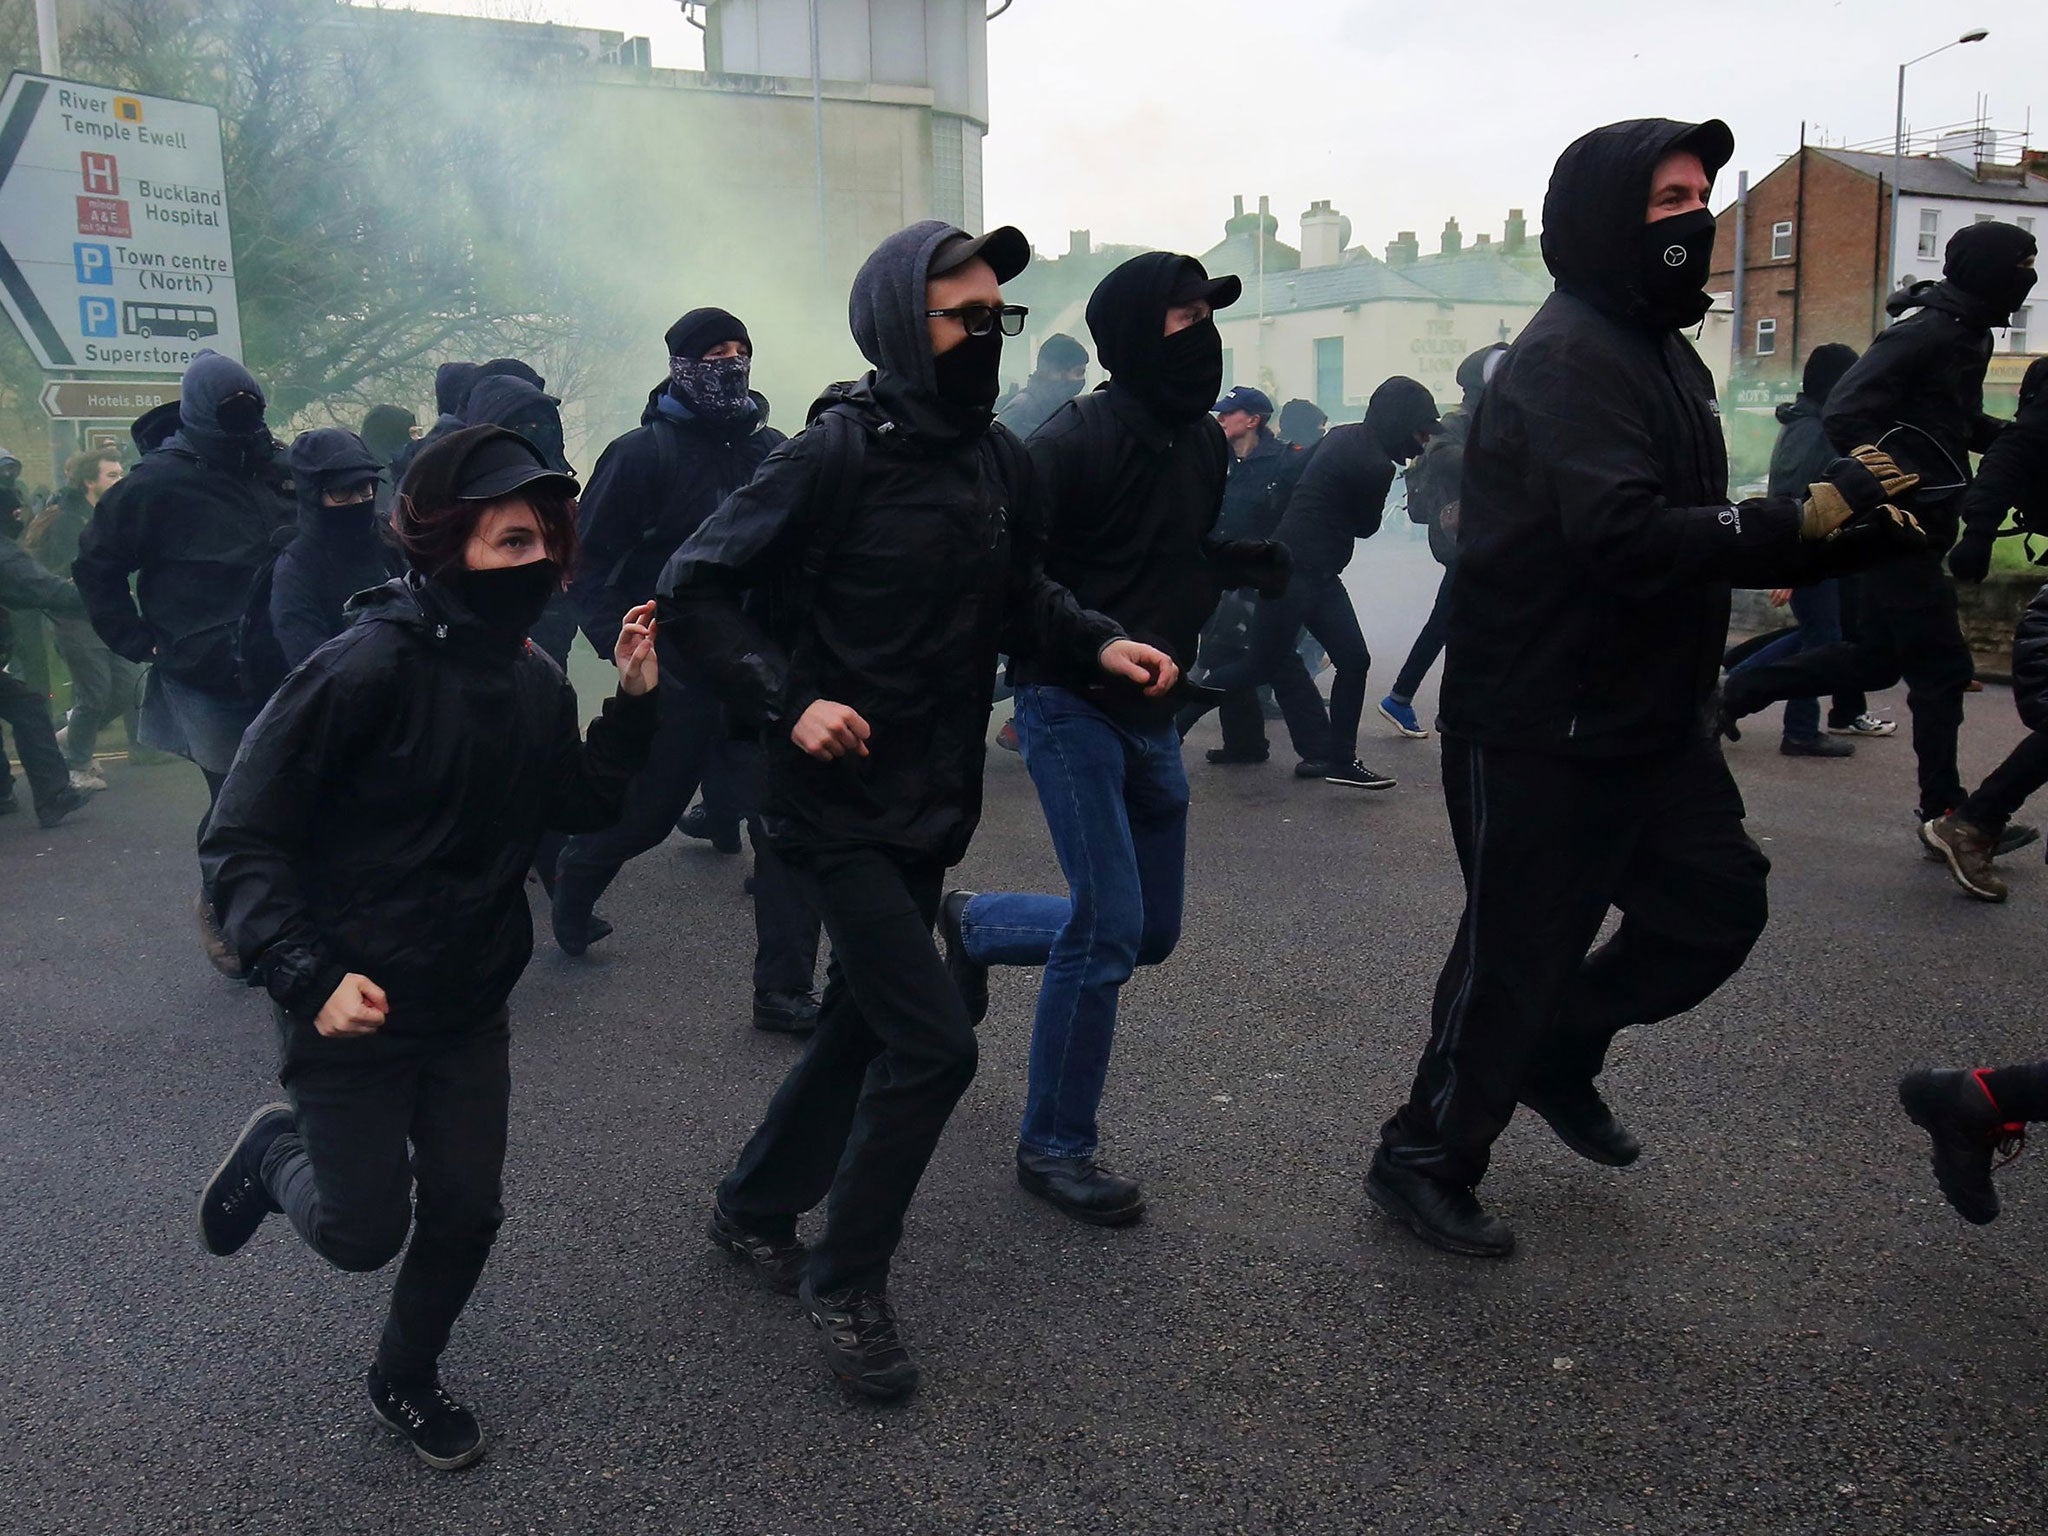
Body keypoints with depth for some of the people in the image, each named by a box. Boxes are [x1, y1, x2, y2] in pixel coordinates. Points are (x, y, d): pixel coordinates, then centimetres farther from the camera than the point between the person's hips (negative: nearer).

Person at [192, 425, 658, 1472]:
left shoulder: (534, 680, -2)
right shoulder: (369, 667, -23)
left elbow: (582, 807, 10)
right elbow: (241, 837, -20)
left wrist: (632, 700, -3)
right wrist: (308, 976, -30)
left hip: (471, 1005, 6)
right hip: (352, 1009, -5)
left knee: (466, 1210, 10)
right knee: (364, 1233, 3)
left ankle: (406, 1378, 38)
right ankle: (282, 1149, 37)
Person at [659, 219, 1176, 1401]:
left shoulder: (1000, 460, 3)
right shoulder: (840, 453, -17)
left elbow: (1019, 595, 17)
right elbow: (696, 588, -14)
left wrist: (1099, 641, -1)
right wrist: (789, 700, -25)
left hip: (935, 803, 7)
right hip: (839, 804, -7)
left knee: (864, 1028, 18)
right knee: (934, 1042, -11)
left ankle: (756, 1209, 41)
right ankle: (847, 1282, 10)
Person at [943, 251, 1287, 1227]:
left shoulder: (1204, 441, 8)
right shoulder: (1080, 440, -17)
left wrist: (1249, 564, 2)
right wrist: (1085, 643, -28)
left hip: (1151, 714, 8)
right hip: (1071, 707, -8)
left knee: (1152, 930, 15)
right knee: (1109, 928, -11)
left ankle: (973, 924, 38)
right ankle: (1054, 1149, 7)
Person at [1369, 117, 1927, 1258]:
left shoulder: (1666, 353, 14)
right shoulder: (1569, 357, -18)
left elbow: (1697, 535, 13)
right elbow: (1626, 537, -30)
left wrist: (1855, 534, 2)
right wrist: (1803, 519, -27)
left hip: (1651, 720, 9)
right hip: (1546, 730, -9)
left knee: (1718, 904, 15)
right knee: (1518, 954, 2)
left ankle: (1561, 1055, 35)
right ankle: (1426, 1163, 22)